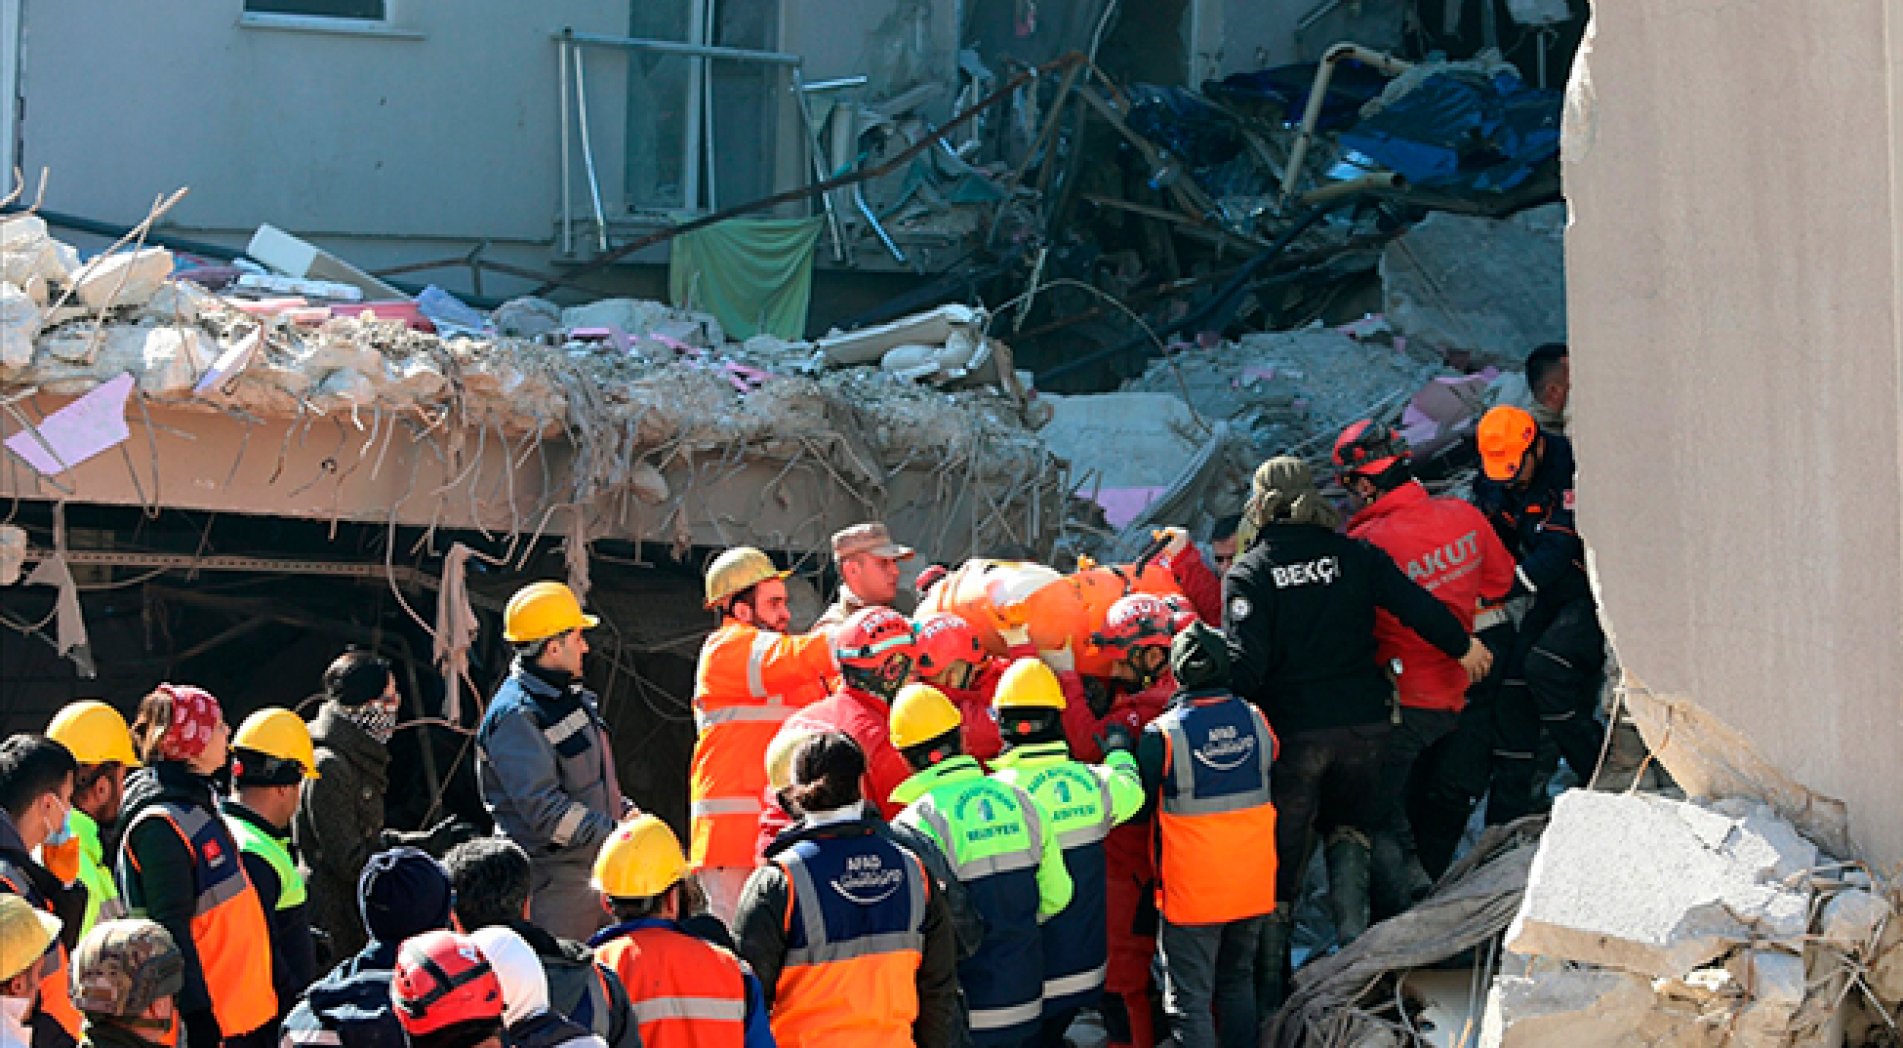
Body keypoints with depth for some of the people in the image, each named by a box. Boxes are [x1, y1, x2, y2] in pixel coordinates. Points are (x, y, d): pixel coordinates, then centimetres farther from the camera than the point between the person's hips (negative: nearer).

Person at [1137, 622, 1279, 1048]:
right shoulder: (1257, 721, -6)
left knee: (1189, 999, 3)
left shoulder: (1162, 734, -18)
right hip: (1254, 886, 4)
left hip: (1192, 893, -4)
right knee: (1238, 982, 21)